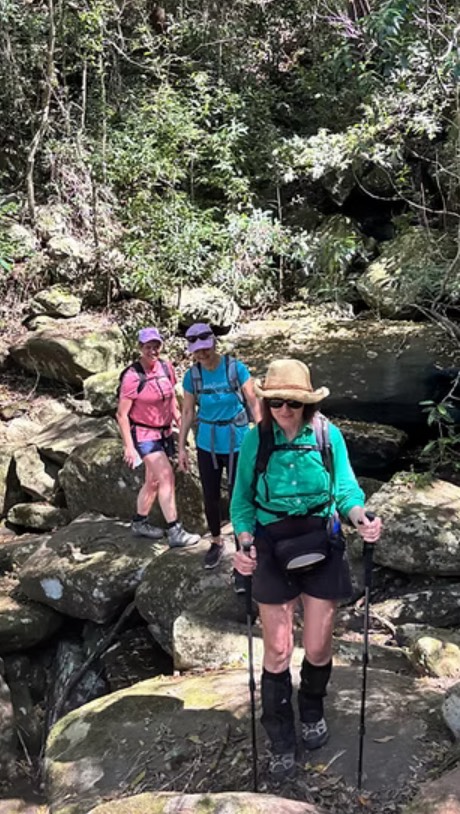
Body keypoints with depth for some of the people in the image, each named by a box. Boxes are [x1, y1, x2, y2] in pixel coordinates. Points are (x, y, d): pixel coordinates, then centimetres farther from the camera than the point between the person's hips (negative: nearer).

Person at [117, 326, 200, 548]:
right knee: (166, 476, -15)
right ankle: (175, 532, -9)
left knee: (153, 480, 16)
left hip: (164, 432, 7)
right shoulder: (132, 376, -20)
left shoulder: (166, 367, -2)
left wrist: (178, 419, 9)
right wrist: (128, 446, -19)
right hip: (144, 434, -7)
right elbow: (122, 414, -17)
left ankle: (139, 523, 34)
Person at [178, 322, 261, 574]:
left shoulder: (236, 368, -13)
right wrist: (181, 447, 5)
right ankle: (216, 543, 39)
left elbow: (254, 404, -8)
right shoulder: (192, 375, -4)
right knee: (210, 497, 14)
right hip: (207, 444, 3)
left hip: (237, 443, -3)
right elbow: (187, 413, 4)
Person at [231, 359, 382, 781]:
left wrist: (360, 516, -24)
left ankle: (312, 710, 44)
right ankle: (281, 741, 27)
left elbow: (345, 486, -4)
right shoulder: (255, 440, -7)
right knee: (277, 650, 5)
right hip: (273, 545, 0)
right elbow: (242, 499, -2)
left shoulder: (327, 434, -7)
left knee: (318, 647, 12)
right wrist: (245, 544, -16)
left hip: (322, 543, 1)